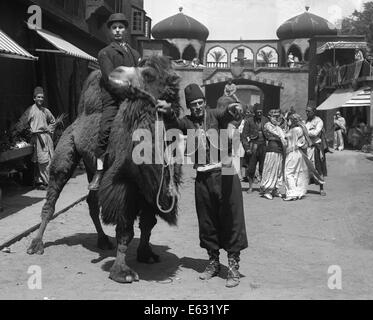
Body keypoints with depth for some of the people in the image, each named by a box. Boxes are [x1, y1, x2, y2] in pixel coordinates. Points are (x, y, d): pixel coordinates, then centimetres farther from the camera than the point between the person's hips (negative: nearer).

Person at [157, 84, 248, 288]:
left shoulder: (216, 115, -1)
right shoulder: (187, 122, 7)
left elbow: (226, 111, -22)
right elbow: (173, 125, -12)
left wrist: (233, 106, -46)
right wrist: (167, 113, -34)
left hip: (225, 173, -3)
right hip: (202, 178, 3)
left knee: (231, 220, -2)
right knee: (206, 222, 11)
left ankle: (234, 266, 7)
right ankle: (213, 262, 28)